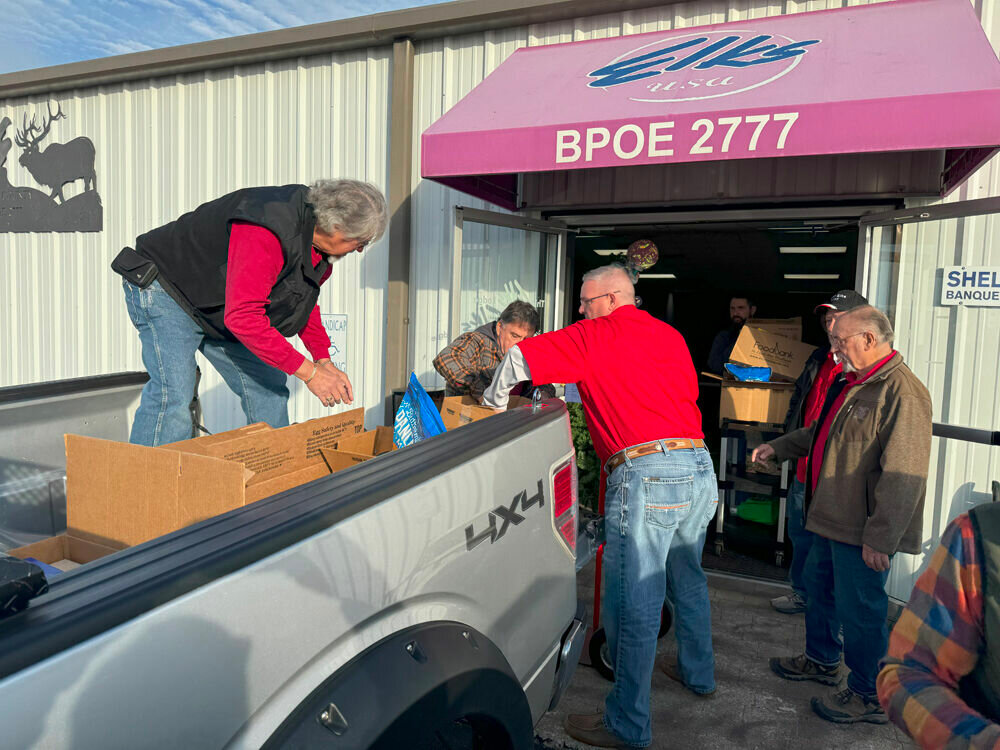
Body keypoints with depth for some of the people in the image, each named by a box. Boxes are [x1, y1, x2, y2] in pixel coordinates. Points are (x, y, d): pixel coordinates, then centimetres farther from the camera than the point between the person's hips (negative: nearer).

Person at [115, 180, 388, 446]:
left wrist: (323, 360, -3)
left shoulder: (319, 244, -7)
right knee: (174, 393, -22)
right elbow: (242, 317, -39)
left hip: (219, 310, 9)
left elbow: (304, 300, 9)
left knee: (268, 383, 5)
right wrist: (308, 371, -36)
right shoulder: (265, 236, -37)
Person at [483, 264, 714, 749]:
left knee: (634, 603, 0)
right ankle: (698, 673, 45)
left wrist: (494, 401, 15)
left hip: (645, 474, -8)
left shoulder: (596, 335, 0)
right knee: (687, 578, 26)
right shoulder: (670, 336, 17)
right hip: (700, 468, 8)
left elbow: (520, 356, -2)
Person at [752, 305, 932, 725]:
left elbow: (903, 476, -27)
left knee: (859, 611, 4)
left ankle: (870, 696, 23)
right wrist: (779, 447, 26)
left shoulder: (902, 392, -22)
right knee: (818, 589, 23)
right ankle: (822, 660, 43)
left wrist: (880, 539, -27)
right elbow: (822, 432, 29)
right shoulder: (851, 384, 11)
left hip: (861, 533, -10)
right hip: (831, 519, 10)